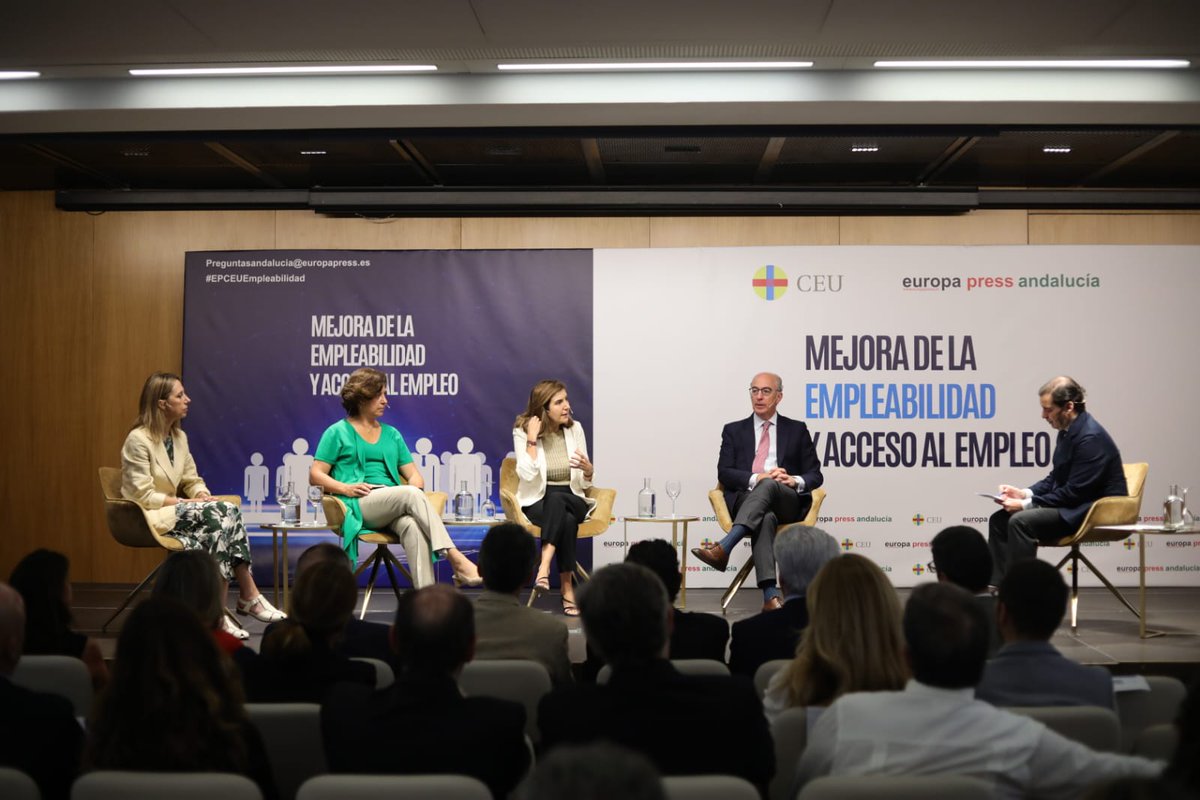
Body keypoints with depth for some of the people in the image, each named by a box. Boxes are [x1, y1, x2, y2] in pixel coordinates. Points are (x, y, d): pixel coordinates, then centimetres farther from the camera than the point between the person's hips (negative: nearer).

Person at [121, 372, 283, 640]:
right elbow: (144, 496, -17)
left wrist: (204, 498, -8)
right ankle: (249, 597, -23)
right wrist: (190, 504, -20)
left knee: (228, 515, -24)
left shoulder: (179, 436, 11)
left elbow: (192, 481, 15)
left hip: (173, 511, 7)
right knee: (222, 513, -28)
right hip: (148, 517, -7)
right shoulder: (138, 440, -13)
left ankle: (219, 612, -26)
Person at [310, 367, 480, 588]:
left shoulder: (392, 434, 25)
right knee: (411, 494, -34)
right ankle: (455, 559, -41)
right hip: (359, 506, -3)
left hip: (394, 508, 3)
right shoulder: (337, 433, 13)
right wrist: (345, 488, -12)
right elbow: (315, 475, 6)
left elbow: (414, 475, 20)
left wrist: (414, 489, -4)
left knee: (413, 526, -35)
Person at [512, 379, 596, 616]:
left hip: (572, 500, 2)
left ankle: (544, 567, -39)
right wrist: (532, 438, -19)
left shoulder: (574, 429, 3)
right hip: (538, 503, -2)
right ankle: (567, 590, -32)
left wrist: (588, 469, -17)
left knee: (556, 499, -35)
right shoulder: (523, 431, -4)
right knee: (566, 521, -35)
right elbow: (528, 475, -19)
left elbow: (584, 483, 6)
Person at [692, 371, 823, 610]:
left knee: (769, 486, -37)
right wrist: (757, 478, -14)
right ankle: (771, 595, -52)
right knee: (765, 517, -38)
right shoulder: (734, 430, 17)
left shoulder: (797, 430, 18)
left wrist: (795, 481, -11)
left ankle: (723, 548, -50)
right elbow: (724, 473, 5)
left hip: (788, 503, 0)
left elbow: (815, 475, 13)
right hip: (745, 500, 0)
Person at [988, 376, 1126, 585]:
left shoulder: (1091, 437, -21)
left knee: (1021, 522, -27)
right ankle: (997, 587, -3)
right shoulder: (1067, 431, 7)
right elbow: (1055, 478, 18)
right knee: (999, 519, -2)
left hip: (1095, 512, -10)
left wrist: (1026, 504, -19)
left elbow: (1075, 492, -22)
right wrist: (1025, 493, 1)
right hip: (1073, 504, 10)